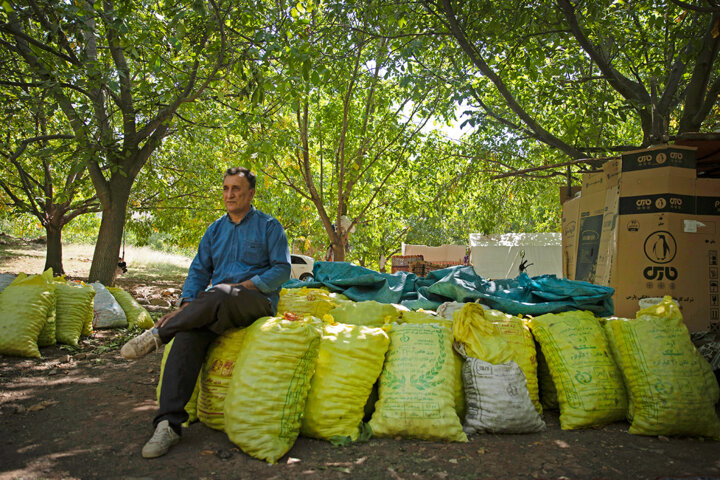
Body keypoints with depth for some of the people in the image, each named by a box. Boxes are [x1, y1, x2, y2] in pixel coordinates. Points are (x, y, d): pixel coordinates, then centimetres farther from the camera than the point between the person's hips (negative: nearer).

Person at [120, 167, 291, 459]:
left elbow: (282, 269, -2)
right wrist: (187, 304, -4)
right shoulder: (215, 230, 19)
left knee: (220, 295, -38)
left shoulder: (269, 226, 5)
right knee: (188, 336, -27)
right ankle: (168, 424, -27)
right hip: (218, 307, 4)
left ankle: (159, 333, -20)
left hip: (258, 301, -4)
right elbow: (199, 270, 14)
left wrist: (245, 286, -14)